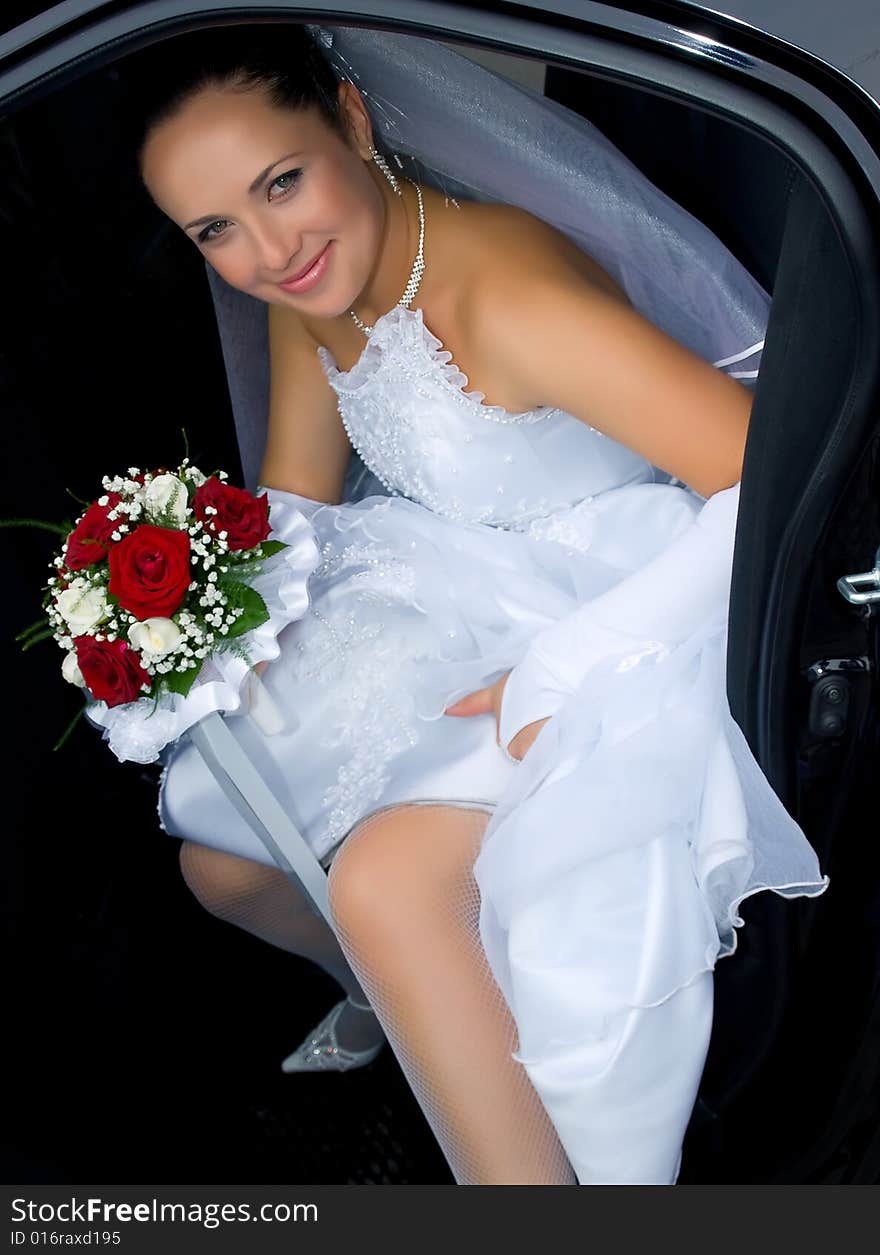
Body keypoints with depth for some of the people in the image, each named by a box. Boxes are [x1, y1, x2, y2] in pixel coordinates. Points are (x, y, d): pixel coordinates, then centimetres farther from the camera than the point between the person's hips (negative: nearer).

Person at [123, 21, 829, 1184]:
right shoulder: (309, 293, -3)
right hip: (453, 615, 9)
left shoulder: (502, 294, -30)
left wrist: (566, 676, -33)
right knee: (220, 861, 11)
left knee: (383, 875, -31)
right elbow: (290, 506, 10)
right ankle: (390, 992, 43)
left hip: (617, 625, -8)